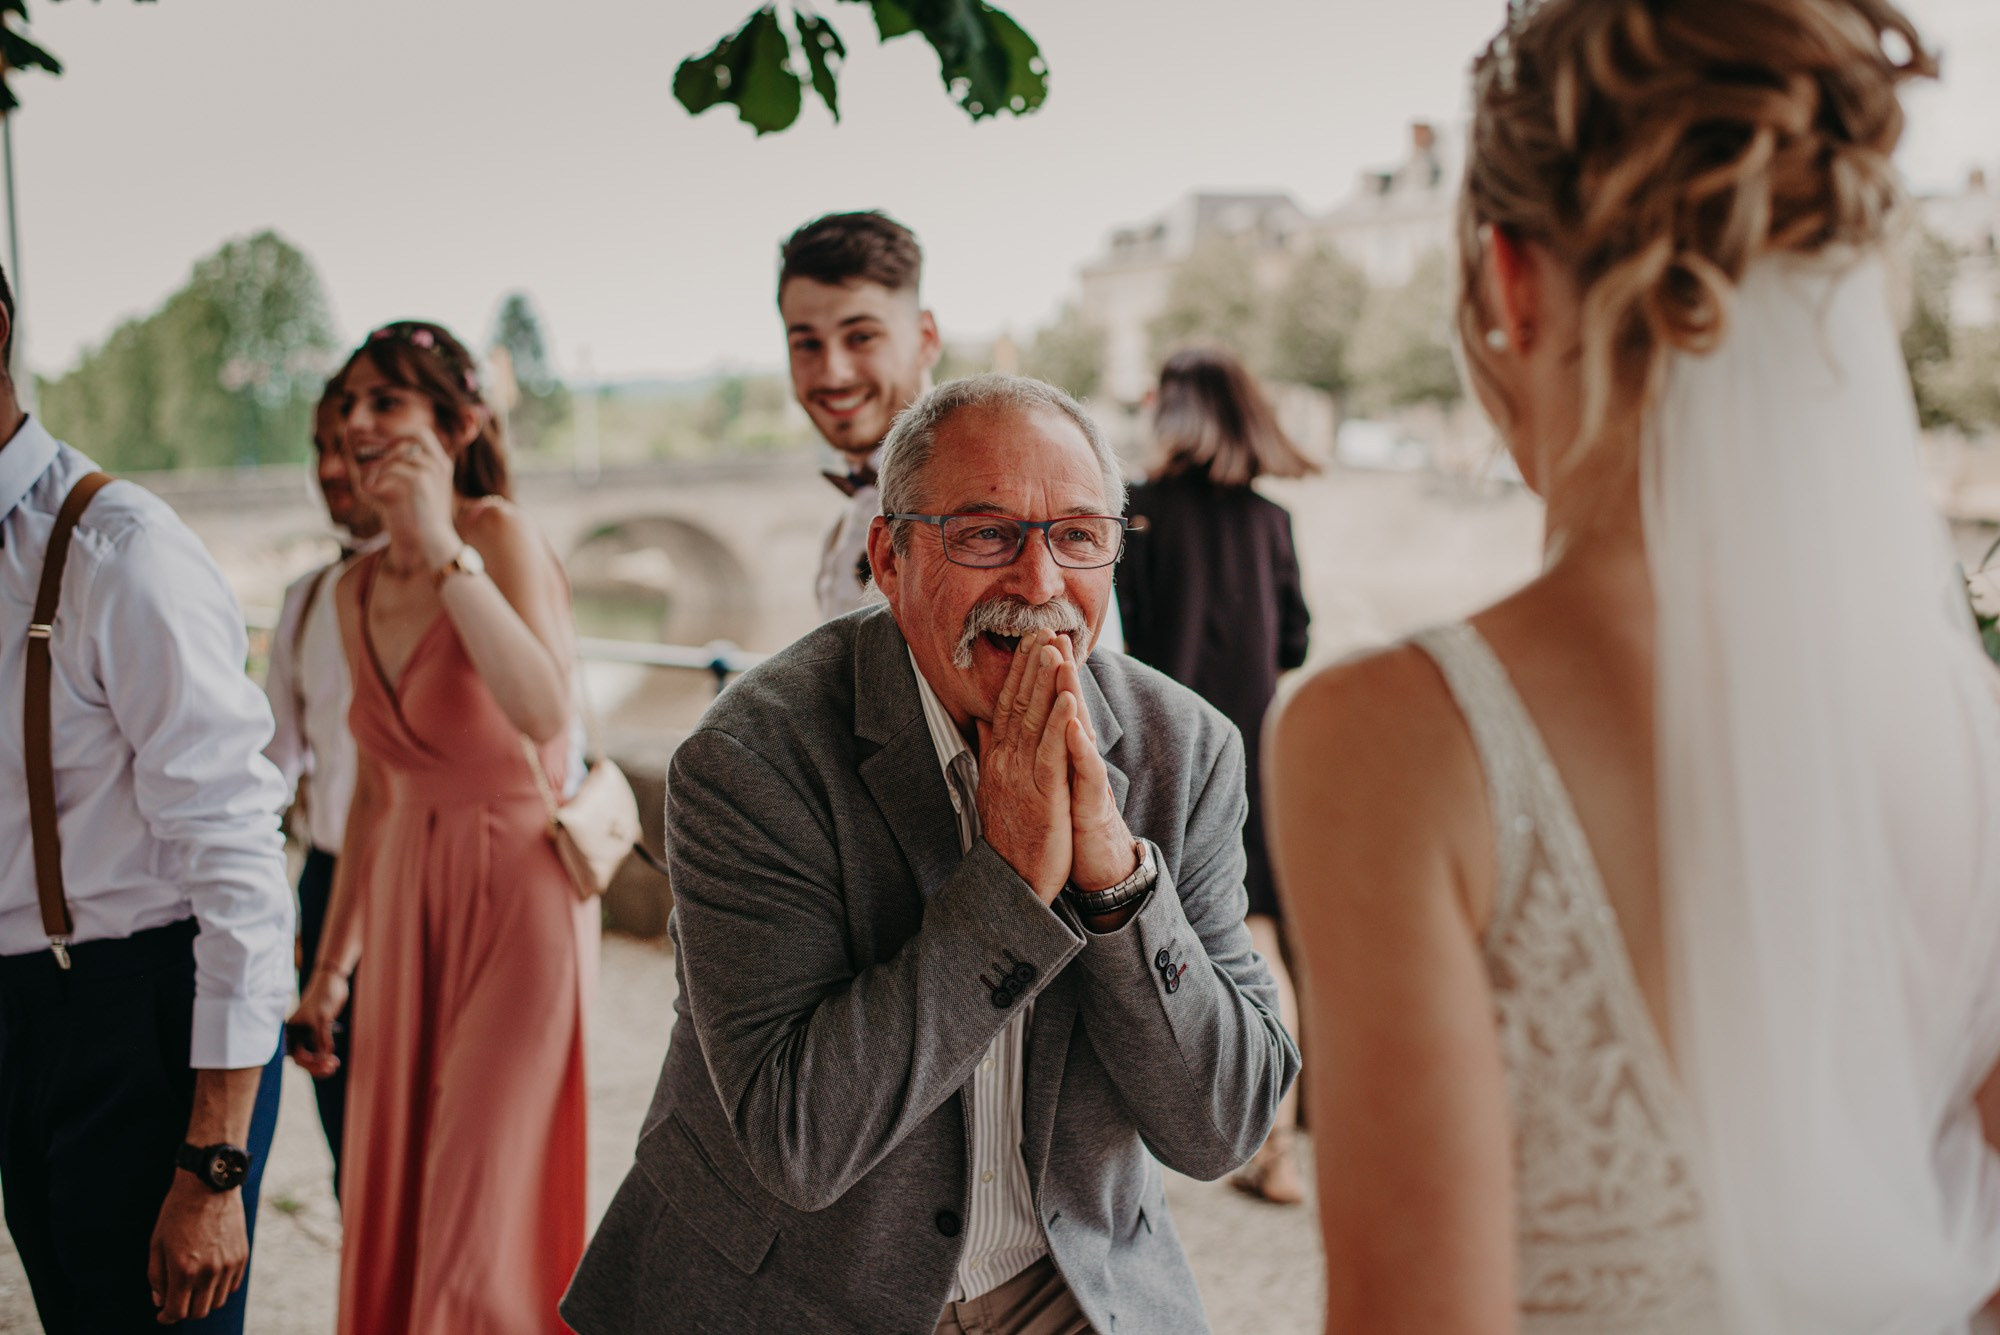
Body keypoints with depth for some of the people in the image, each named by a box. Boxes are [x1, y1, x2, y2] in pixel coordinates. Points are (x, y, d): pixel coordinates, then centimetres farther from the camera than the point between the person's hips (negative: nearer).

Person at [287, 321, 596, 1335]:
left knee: (484, 1232, -3)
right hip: (406, 910, 7)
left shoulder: (499, 534, -12)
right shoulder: (357, 590, 7)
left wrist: (446, 549, -31)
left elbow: (543, 712, -30)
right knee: (389, 1222, 12)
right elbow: (374, 793, 14)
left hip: (516, 898, -6)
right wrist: (330, 969, 17)